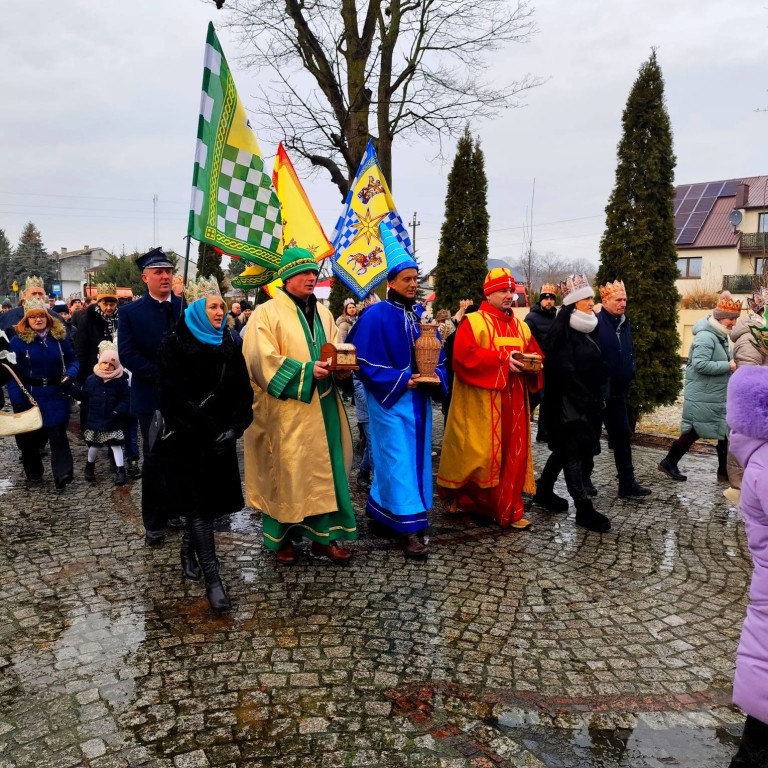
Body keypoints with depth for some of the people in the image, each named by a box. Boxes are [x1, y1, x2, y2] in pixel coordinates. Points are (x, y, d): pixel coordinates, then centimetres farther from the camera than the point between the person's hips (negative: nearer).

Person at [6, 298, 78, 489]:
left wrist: (70, 374, -12)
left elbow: (72, 360, 11)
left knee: (58, 434, -4)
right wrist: (16, 400, -14)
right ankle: (34, 474, 27)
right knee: (29, 437, 11)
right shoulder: (18, 340, -6)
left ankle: (63, 474, -6)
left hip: (56, 396, 1)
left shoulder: (60, 337, 2)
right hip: (30, 396, -1)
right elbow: (12, 373, -7)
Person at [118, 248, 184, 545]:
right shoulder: (130, 312, -1)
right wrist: (162, 375, -17)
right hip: (152, 396, -2)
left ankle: (173, 511, 25)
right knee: (154, 460, 3)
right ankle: (153, 523, 14)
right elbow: (127, 354, -9)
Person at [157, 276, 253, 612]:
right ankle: (212, 578, -2)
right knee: (199, 504, -5)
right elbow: (176, 397, -14)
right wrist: (211, 430, -17)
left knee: (213, 498, 11)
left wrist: (234, 427, -10)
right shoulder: (175, 345, -7)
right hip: (188, 440, -5)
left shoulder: (228, 345, 7)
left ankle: (189, 547, 37)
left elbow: (243, 391, 4)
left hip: (221, 438, 5)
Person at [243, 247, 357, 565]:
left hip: (321, 407, 5)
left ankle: (323, 535, 16)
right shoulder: (267, 313, -4)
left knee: (325, 468, 6)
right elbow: (263, 360, -13)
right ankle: (282, 537, 17)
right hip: (286, 409, -5)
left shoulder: (323, 313, 14)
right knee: (285, 471, 2)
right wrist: (306, 371, -20)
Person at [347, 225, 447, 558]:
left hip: (419, 399, 7)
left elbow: (437, 356, 12)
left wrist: (436, 377, -9)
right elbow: (366, 362, -13)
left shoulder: (420, 315, 10)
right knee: (398, 460, -6)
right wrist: (402, 381, -19)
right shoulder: (376, 315, -10)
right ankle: (409, 529, -3)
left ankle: (381, 509, 29)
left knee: (415, 457, 12)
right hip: (390, 400, -7)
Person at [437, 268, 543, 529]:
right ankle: (455, 494, 22)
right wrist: (503, 359, -20)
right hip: (481, 403, -6)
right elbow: (464, 356, -17)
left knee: (513, 454, 5)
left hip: (512, 402, 6)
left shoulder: (521, 327, 16)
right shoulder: (473, 322, -5)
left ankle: (508, 510, 13)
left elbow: (535, 353, 20)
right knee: (478, 452, -1)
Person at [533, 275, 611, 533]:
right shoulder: (563, 331, -13)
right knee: (573, 451, -5)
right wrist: (585, 398, -18)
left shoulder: (589, 329, 13)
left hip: (588, 402, 9)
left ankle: (544, 492, 30)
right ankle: (584, 509, -1)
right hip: (568, 403, -9)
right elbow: (564, 369, -20)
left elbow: (598, 366, 18)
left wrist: (598, 395, 10)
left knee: (566, 449, 16)